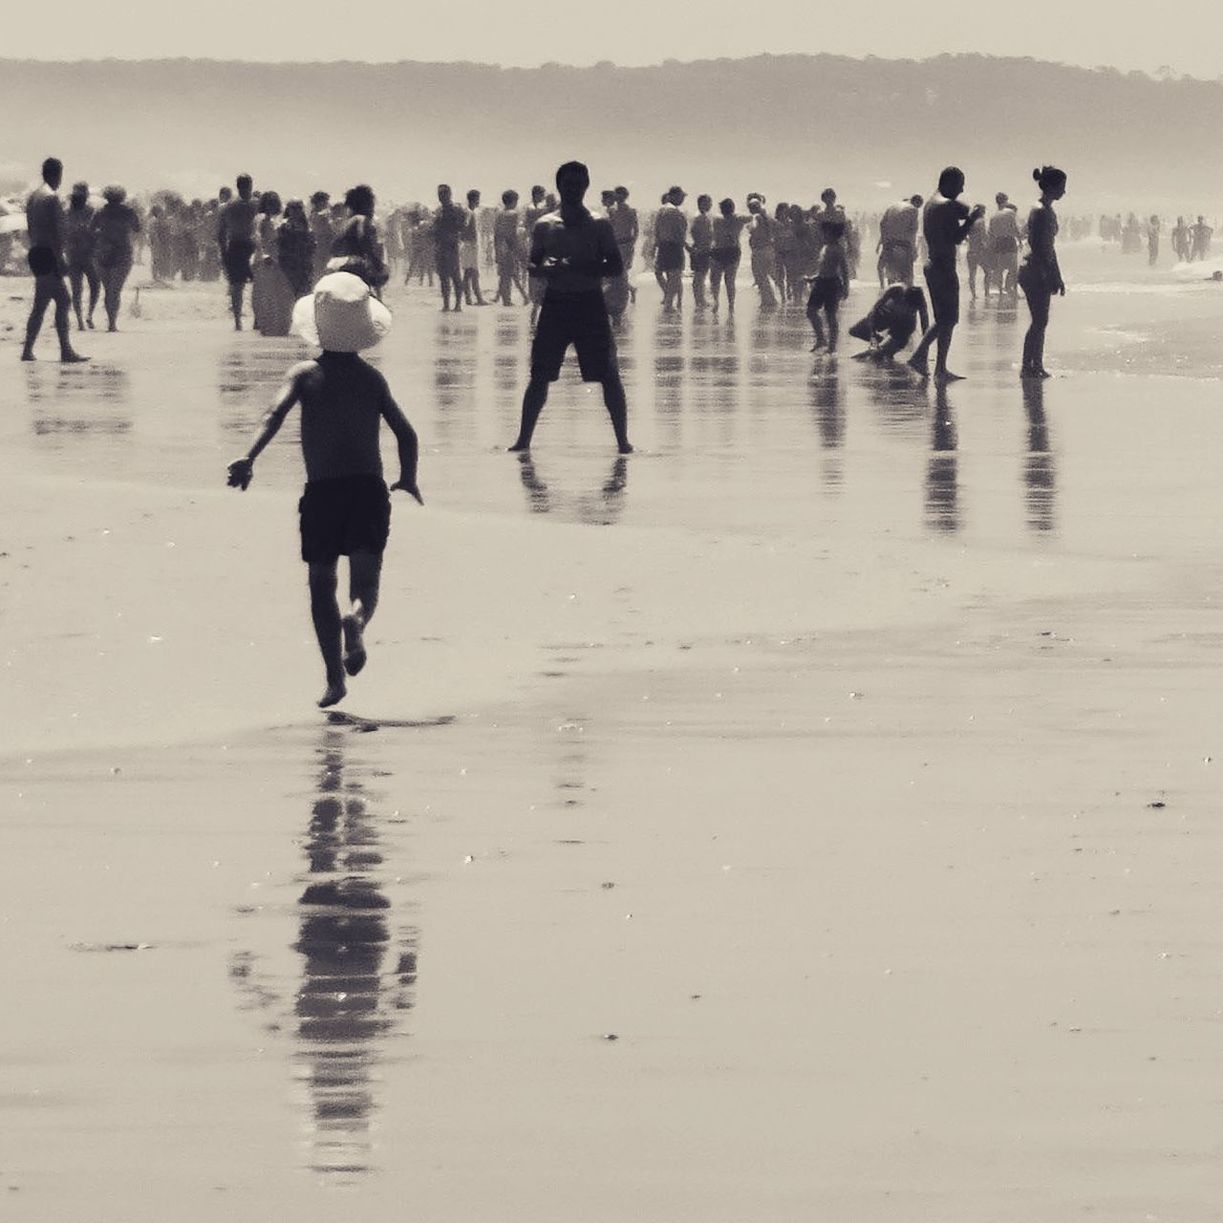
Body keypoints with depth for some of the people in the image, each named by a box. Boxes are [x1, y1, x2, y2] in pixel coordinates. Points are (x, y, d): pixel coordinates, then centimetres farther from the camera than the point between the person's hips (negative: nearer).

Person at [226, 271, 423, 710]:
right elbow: (406, 433, 6)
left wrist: (249, 458, -24)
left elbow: (277, 413, -14)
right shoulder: (372, 379, 8)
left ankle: (335, 679, 8)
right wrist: (408, 480, 22)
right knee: (365, 580, -2)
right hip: (368, 488, 0)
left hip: (321, 492, 0)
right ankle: (356, 619, -38)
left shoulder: (305, 375, 3)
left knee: (322, 584, 11)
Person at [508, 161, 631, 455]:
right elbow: (533, 265, 11)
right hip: (555, 303, 2)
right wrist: (544, 269, -14)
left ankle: (623, 440, 2)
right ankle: (523, 439, 10)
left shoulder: (599, 225, 0)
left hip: (590, 302, -2)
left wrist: (577, 268, -17)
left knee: (609, 376, -4)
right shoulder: (545, 226, 6)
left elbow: (616, 267, -4)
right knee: (539, 376, 1)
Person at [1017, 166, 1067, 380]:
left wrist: (1057, 278, 22)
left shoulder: (1046, 211, 15)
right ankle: (1028, 366, -5)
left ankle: (1036, 367, 15)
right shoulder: (1041, 212, -16)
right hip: (1035, 272, -10)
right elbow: (1041, 249, -21)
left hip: (1039, 272, 10)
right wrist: (1053, 277, -21)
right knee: (1039, 321, -8)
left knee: (1040, 322, 12)